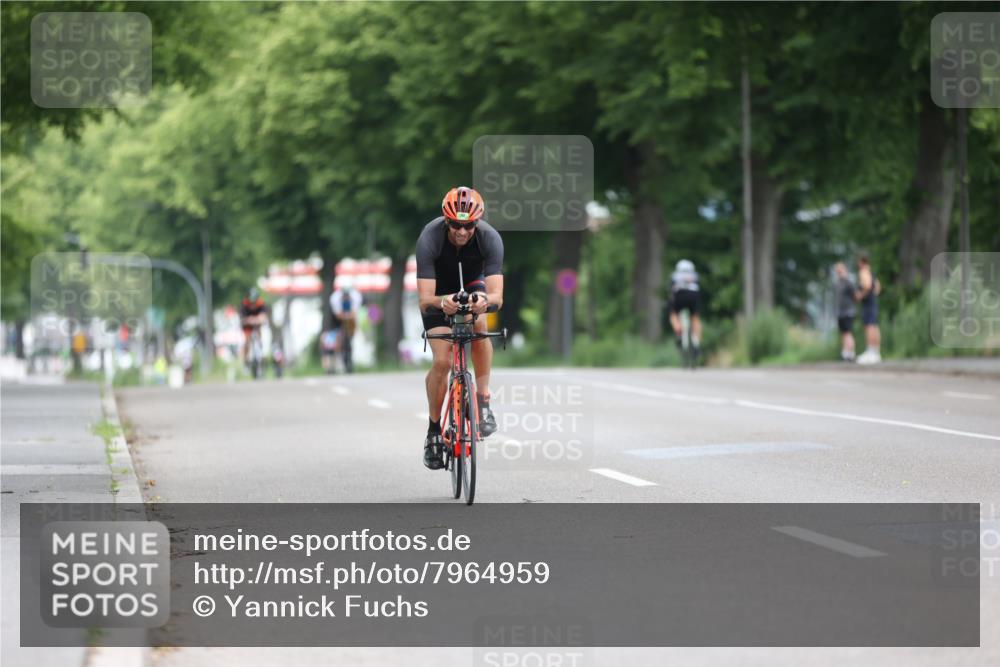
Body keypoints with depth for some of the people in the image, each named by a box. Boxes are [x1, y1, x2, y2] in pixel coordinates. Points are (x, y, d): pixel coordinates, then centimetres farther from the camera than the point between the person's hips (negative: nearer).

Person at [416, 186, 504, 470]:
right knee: (442, 361, -14)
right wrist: (440, 302, -61)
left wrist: (486, 301, -62)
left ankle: (483, 401, -21)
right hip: (439, 293, -1)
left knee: (479, 324, -33)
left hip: (472, 287, 1)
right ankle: (434, 431, 5)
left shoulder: (490, 238, -32)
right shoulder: (429, 239, -35)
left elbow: (497, 296, -39)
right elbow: (424, 300, -39)